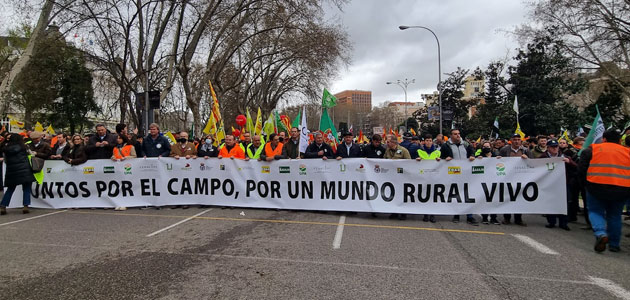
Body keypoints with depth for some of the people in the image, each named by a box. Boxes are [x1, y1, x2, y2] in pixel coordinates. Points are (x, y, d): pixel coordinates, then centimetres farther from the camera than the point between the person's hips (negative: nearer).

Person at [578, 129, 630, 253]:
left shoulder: (592, 149, 4)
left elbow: (581, 169, 0)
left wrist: (586, 183, 12)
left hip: (597, 187, -3)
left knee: (595, 211, 10)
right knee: (614, 216, 17)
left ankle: (600, 233, -17)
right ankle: (614, 244, 20)